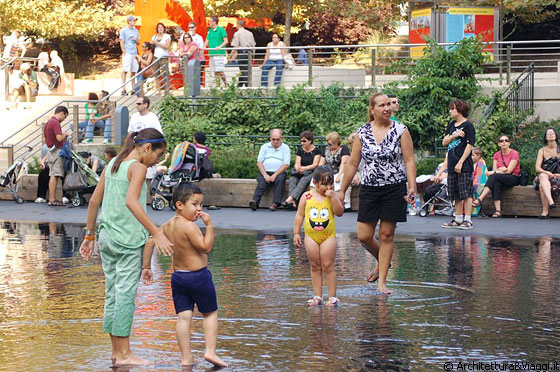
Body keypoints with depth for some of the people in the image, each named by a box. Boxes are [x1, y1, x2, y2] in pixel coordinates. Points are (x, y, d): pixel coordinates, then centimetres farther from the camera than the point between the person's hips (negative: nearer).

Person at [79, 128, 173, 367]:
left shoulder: (112, 164, 13)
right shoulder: (137, 167, -11)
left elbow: (94, 201, 15)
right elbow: (131, 201, -26)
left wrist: (89, 235, 22)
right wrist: (156, 233, -30)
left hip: (106, 237, 8)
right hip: (128, 240, -8)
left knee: (112, 294, 12)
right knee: (125, 295, -3)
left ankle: (116, 351, 18)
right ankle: (123, 354, 0)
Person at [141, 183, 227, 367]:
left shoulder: (167, 226, 4)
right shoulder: (189, 226, -19)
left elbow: (150, 241, 7)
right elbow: (206, 247, -21)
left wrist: (146, 267, 12)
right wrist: (209, 225, -19)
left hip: (178, 276, 6)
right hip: (198, 276, -6)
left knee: (183, 316, 4)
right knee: (210, 313, 9)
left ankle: (186, 358, 2)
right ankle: (210, 351, -1)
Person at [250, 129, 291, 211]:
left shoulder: (285, 148, 9)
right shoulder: (265, 147, 14)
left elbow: (286, 165, -2)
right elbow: (259, 162, 6)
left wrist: (275, 175, -14)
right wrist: (265, 175, -11)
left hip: (279, 172, -1)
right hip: (265, 171, 1)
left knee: (280, 179, -33)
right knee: (261, 182, -29)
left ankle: (275, 203, -40)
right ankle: (255, 202, -47)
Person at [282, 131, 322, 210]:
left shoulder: (316, 150, 1)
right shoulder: (300, 150, 14)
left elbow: (315, 165, -9)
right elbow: (297, 163, 4)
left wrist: (304, 168, -24)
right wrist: (298, 168, -21)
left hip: (311, 172, -4)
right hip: (300, 173, 4)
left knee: (303, 180, -35)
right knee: (292, 180, -28)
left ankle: (290, 199, -48)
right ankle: (293, 203, -43)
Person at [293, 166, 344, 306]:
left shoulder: (333, 196, -1)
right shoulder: (307, 197, 1)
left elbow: (339, 212, -12)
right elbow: (299, 215, 6)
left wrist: (332, 197, -18)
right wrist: (296, 233, 4)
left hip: (328, 236, -2)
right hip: (311, 237, 2)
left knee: (328, 267, -1)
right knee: (315, 267, 8)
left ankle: (332, 297, 4)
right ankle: (317, 296, 15)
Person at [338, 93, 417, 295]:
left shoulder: (400, 130, -2)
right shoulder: (362, 132, 3)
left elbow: (409, 161, -4)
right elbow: (352, 164, 8)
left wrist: (412, 187, -16)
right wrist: (342, 190, 9)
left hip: (394, 189, -2)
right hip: (369, 189, 2)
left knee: (386, 235, 0)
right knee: (364, 236, -1)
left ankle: (382, 282, 9)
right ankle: (382, 262, 30)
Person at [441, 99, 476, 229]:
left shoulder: (468, 126, -6)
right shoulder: (451, 125, 16)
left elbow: (469, 145, -11)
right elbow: (444, 142, 12)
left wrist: (460, 162, -16)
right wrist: (454, 136, -7)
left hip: (464, 166, -8)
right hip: (452, 165, 8)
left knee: (466, 193, -7)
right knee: (456, 195, 11)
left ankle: (468, 220, -6)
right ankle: (458, 219, 17)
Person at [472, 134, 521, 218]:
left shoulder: (514, 154, -5)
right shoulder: (497, 155, 12)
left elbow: (509, 170, -13)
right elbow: (494, 170, 3)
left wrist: (494, 172, -14)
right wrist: (501, 169, -18)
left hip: (514, 178, -4)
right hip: (500, 179, 4)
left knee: (494, 177, -32)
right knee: (496, 184, -34)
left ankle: (480, 199, -40)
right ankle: (498, 211, -41)